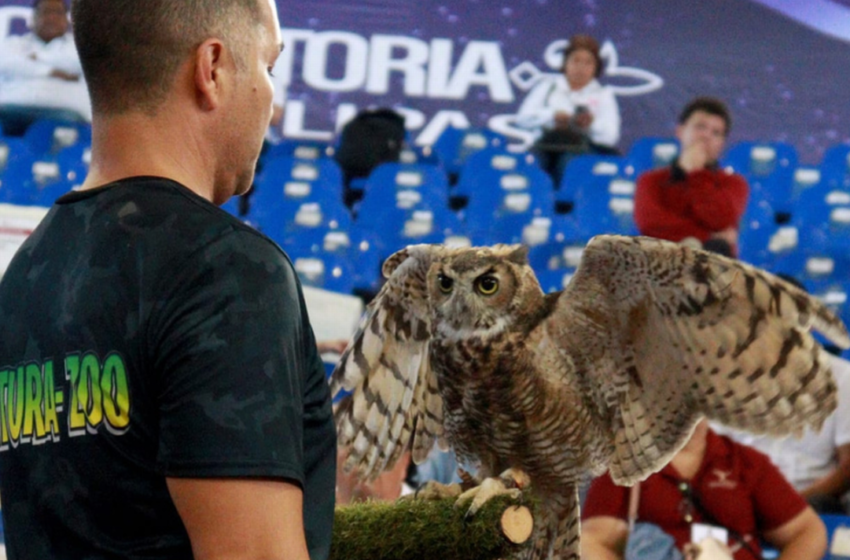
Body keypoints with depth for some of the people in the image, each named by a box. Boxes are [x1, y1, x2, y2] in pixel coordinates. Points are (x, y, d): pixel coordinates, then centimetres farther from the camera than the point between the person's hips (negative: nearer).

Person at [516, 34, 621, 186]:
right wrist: (552, 116, -9)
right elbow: (522, 118, 9)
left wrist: (592, 125, -17)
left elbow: (611, 136, 5)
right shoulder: (547, 87, 23)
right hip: (546, 145, 1)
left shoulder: (604, 94, 20)